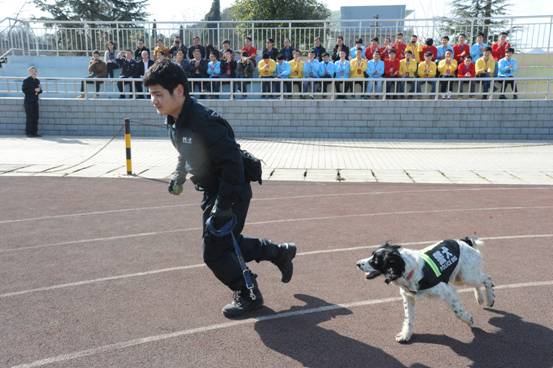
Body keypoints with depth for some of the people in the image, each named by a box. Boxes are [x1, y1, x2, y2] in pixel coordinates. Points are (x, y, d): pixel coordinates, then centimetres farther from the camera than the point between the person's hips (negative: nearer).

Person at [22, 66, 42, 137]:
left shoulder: (37, 81, 13)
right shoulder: (26, 81, -4)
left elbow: (40, 90, 14)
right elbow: (24, 90, -12)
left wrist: (39, 90, -9)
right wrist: (34, 90, -18)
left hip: (35, 101, 6)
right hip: (28, 101, -6)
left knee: (36, 117, 5)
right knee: (29, 117, -5)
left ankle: (34, 132, 10)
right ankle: (28, 132, 1)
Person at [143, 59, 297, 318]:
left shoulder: (204, 122, -29)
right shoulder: (174, 121, 1)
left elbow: (232, 163, -29)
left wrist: (222, 206, -28)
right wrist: (179, 176, 9)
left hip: (232, 193, -10)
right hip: (212, 191, 10)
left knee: (214, 252, -2)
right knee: (226, 242, 20)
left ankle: (248, 295, 22)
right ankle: (280, 252, 39)